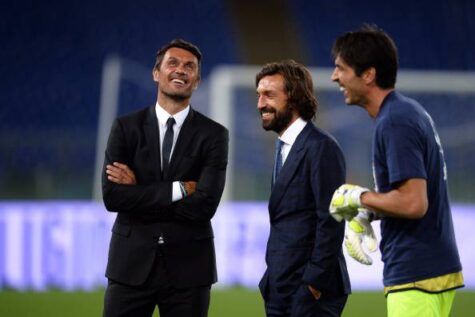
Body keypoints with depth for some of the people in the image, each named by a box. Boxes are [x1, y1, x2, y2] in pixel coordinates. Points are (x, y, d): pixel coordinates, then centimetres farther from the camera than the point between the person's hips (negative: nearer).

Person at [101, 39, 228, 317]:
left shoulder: (214, 135, 1)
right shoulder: (126, 127, 4)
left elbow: (204, 205, -12)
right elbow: (112, 196, -8)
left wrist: (138, 190, -11)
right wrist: (178, 190, -14)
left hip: (188, 267, 0)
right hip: (132, 264, 0)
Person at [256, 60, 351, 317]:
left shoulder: (321, 147, -12)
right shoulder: (285, 147, 17)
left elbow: (331, 221, -16)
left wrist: (314, 281, -18)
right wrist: (271, 281, 13)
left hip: (311, 289, -9)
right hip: (282, 289, 9)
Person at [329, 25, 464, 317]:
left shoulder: (394, 123, -17)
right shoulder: (409, 111, 14)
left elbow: (413, 203, -24)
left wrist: (358, 197, -10)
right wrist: (364, 216, 13)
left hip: (417, 276, -10)